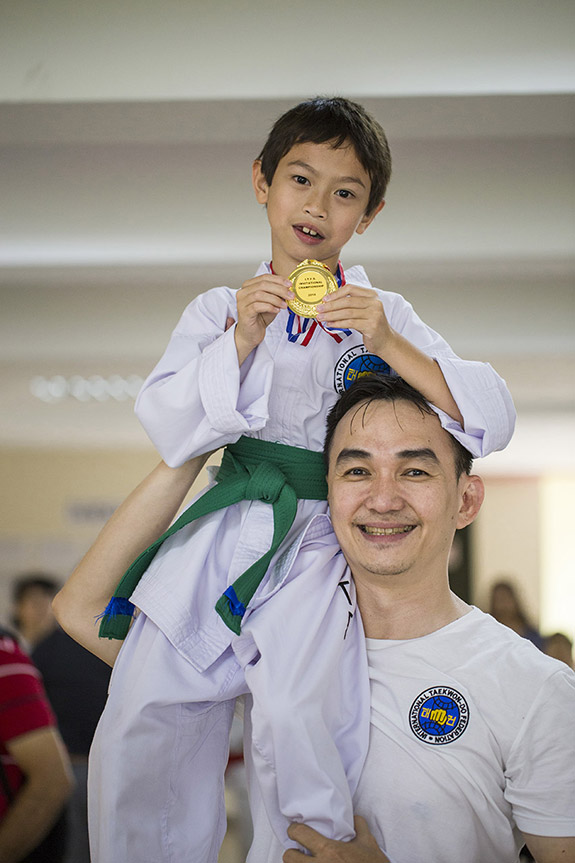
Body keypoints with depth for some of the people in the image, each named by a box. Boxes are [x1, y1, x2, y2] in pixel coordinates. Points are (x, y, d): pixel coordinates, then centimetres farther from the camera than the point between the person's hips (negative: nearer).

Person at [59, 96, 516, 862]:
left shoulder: (383, 313, 8)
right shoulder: (220, 310, 9)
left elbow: (491, 422, -2)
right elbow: (169, 432, -2)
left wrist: (389, 346, -14)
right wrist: (242, 341, -13)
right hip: (219, 563, 1)